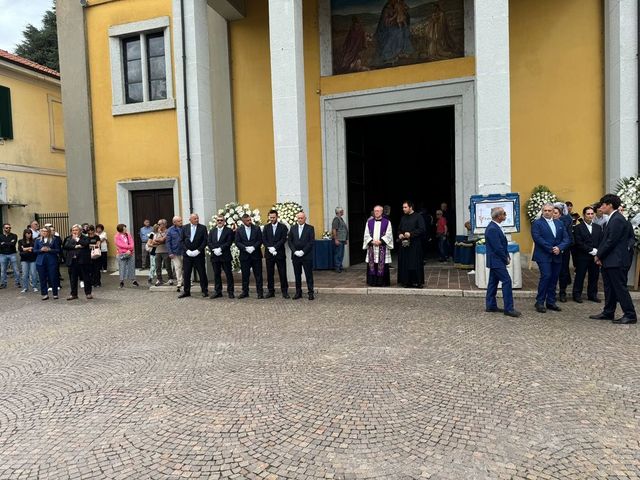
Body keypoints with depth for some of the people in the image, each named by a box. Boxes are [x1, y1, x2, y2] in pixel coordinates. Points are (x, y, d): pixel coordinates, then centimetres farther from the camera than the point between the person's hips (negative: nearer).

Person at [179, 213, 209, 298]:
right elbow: (182, 241, 4)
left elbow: (205, 241, -4)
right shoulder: (184, 228, 7)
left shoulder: (203, 228, 1)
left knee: (202, 273, 2)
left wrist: (198, 250, -13)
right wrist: (187, 250, -9)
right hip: (187, 254, 2)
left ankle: (205, 290, 12)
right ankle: (186, 291, 16)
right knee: (186, 273, 5)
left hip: (199, 254, -2)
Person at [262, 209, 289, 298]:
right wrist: (269, 248, -12)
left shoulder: (283, 227, 1)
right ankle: (270, 291, 14)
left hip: (280, 253, -2)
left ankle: (284, 291, 8)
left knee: (282, 273, 1)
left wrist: (275, 247, -16)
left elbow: (283, 239, -8)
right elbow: (264, 239, 3)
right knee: (270, 273, 6)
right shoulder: (266, 227, 10)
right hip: (269, 253, 3)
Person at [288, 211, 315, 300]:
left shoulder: (310, 228, 0)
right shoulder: (292, 228, 10)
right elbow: (290, 241, 6)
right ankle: (298, 292, 16)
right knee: (297, 275, 8)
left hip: (307, 256, -3)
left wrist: (303, 251, -13)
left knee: (309, 275, 1)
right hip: (295, 256, 3)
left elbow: (311, 242, -6)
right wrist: (295, 251, -7)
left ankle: (311, 293, 7)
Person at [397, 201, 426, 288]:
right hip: (404, 244, 6)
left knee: (415, 263, -4)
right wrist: (399, 234, 0)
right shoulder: (403, 218, 14)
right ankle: (407, 281, 12)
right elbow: (399, 229, 22)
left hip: (415, 245, -6)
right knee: (405, 263, 5)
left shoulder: (418, 217, -5)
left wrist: (411, 234, -20)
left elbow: (421, 229, -12)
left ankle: (417, 282, 4)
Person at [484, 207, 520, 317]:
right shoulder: (492, 229, -21)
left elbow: (503, 244, 17)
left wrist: (507, 256, 7)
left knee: (493, 282, 13)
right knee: (507, 281, -8)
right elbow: (498, 248, -22)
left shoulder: (495, 227, 11)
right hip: (497, 261, -10)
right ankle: (508, 308, -5)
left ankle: (491, 305, 21)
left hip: (495, 261, 10)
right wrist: (506, 259, -9)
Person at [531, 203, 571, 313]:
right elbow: (537, 238, -13)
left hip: (557, 256, 5)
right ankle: (540, 302, -3)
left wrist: (559, 248, -12)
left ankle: (551, 302, 16)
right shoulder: (537, 223, -1)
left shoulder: (560, 223, 14)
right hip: (543, 256, -5)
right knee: (546, 276, -12)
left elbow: (566, 239, 7)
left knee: (554, 279, 7)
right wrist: (551, 249, -15)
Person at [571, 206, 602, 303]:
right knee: (580, 276, 1)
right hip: (582, 257, -4)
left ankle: (592, 294, 19)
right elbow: (578, 243, -11)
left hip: (595, 256, 4)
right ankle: (577, 294, 10)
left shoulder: (598, 227, 13)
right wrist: (591, 250, -14)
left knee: (594, 276, 8)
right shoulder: (578, 228, -3)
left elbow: (601, 242, 7)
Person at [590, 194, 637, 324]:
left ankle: (630, 315, 5)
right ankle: (608, 313, 22)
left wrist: (599, 255, -9)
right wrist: (600, 255, 5)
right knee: (609, 288, 14)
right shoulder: (613, 219, 14)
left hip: (617, 261, -10)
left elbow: (611, 241, -19)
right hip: (610, 261, 10)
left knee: (620, 288, -3)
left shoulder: (618, 219, -16)